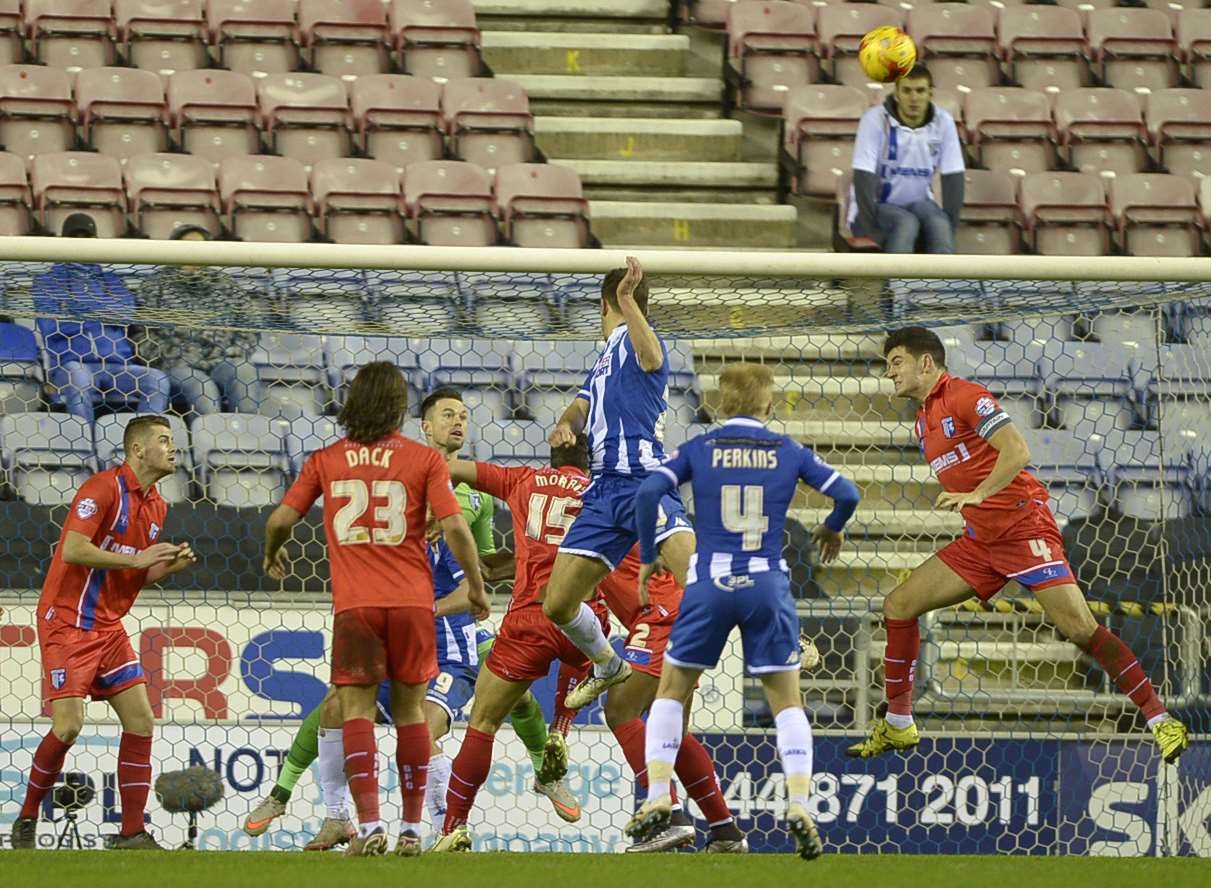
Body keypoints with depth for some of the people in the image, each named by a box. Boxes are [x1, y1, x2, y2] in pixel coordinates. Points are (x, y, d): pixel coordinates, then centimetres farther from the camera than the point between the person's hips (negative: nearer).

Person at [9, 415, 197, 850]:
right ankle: (26, 820, 5)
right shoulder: (104, 488, -14)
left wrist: (171, 565, 0)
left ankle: (132, 832, 1)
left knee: (140, 719, -2)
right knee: (68, 725, -14)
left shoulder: (156, 506, 12)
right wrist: (136, 558, -22)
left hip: (109, 627, 8)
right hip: (67, 622, -8)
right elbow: (73, 550, -23)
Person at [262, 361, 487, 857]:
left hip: (354, 603, 0)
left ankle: (369, 825, -16)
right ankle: (411, 829, 12)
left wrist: (273, 556, 28)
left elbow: (281, 520, 6)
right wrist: (476, 588, 7)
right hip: (413, 602, 0)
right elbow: (454, 527, -5)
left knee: (356, 710, -1)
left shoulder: (326, 460, 7)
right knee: (409, 710, 10)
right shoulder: (424, 459, 3)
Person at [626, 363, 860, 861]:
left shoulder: (698, 450, 5)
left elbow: (648, 492, -7)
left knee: (671, 691, 16)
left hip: (709, 585, 0)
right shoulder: (788, 453, 7)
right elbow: (846, 494, 4)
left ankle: (657, 799, 5)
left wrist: (647, 557, 5)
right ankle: (799, 805, -9)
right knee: (787, 702, 8)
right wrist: (832, 530, 26)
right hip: (767, 586, 0)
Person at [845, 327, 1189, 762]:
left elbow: (1018, 451, -21)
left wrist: (977, 496, -30)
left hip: (1023, 526, -9)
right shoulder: (923, 419, 18)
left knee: (1079, 627, -18)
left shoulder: (965, 396, -9)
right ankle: (897, 726, 11)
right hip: (980, 540, 9)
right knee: (898, 605, 2)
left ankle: (1161, 721, -13)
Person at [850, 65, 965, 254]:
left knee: (939, 224, -29)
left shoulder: (943, 122, -8)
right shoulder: (875, 120, -18)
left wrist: (950, 225, -14)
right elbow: (864, 177, -21)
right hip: (876, 206, -3)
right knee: (906, 224, -33)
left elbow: (953, 177, -6)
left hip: (918, 205, 3)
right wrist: (871, 228, -28)